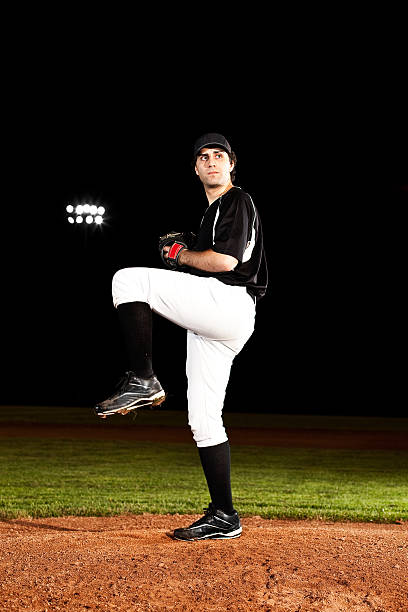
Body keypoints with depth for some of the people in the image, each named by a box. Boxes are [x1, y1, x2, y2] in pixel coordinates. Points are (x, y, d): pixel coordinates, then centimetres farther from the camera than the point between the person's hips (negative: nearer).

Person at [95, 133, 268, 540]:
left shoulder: (238, 201, -1)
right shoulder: (212, 211, 28)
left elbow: (226, 261, -15)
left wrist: (180, 254, -2)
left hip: (229, 305, -10)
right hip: (214, 323, 10)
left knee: (128, 279, -19)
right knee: (203, 419, 7)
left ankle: (142, 380, -18)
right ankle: (224, 518, 9)